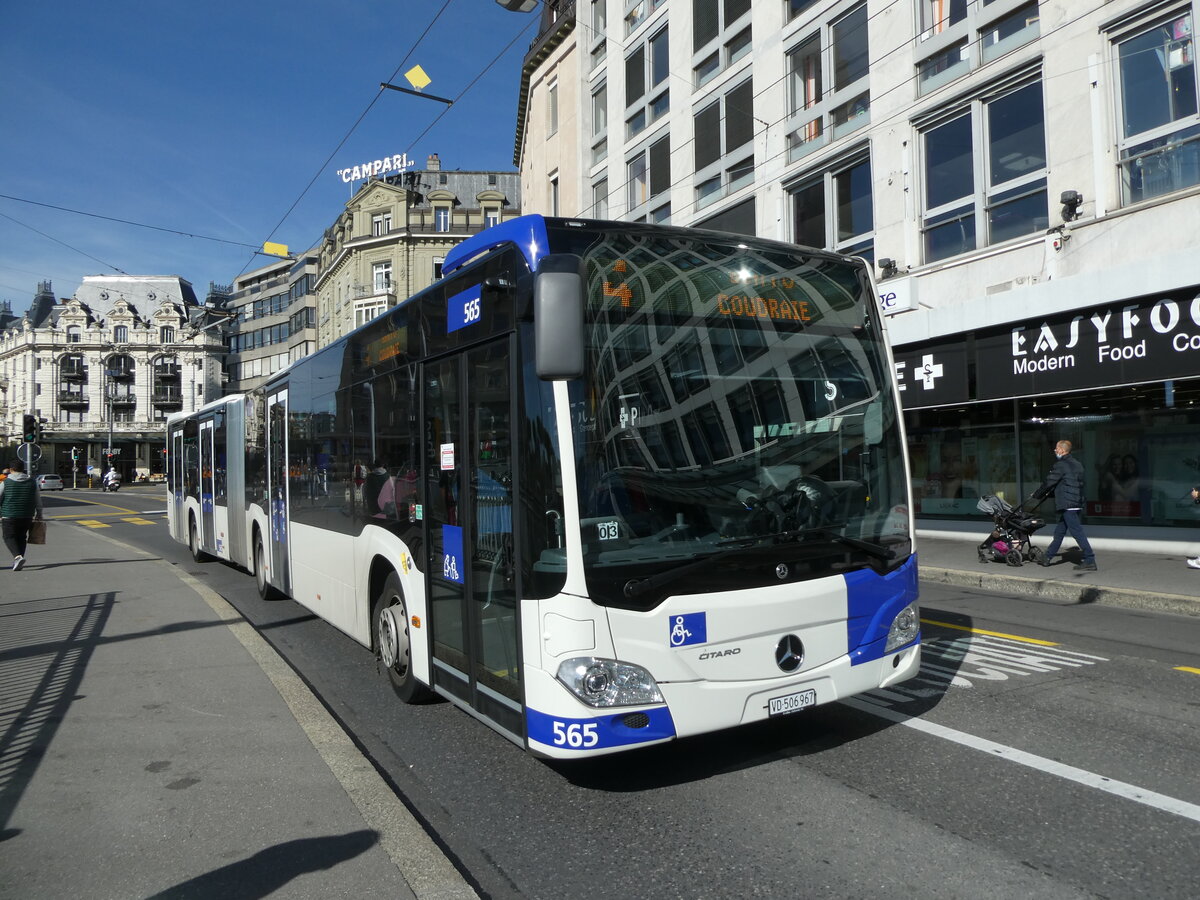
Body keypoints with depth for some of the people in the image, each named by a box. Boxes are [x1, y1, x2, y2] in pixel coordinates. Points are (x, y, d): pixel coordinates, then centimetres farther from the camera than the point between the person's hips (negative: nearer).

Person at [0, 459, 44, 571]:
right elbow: (38, 501, 8)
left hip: (9, 516, -3)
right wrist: (39, 515, 18)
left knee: (9, 537, 3)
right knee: (22, 537, 13)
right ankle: (18, 562, 13)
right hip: (27, 516, 3)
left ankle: (18, 556, -20)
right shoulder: (32, 482, 4)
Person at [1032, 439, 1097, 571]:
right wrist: (1050, 493, 28)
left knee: (1077, 532, -8)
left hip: (1067, 504, -10)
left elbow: (1049, 482, -8)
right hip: (1077, 503, 10)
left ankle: (1090, 561, -8)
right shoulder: (1077, 464, 16)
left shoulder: (1061, 465, -12)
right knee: (1059, 531, 15)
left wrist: (1036, 495, 7)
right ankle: (1047, 557, 24)